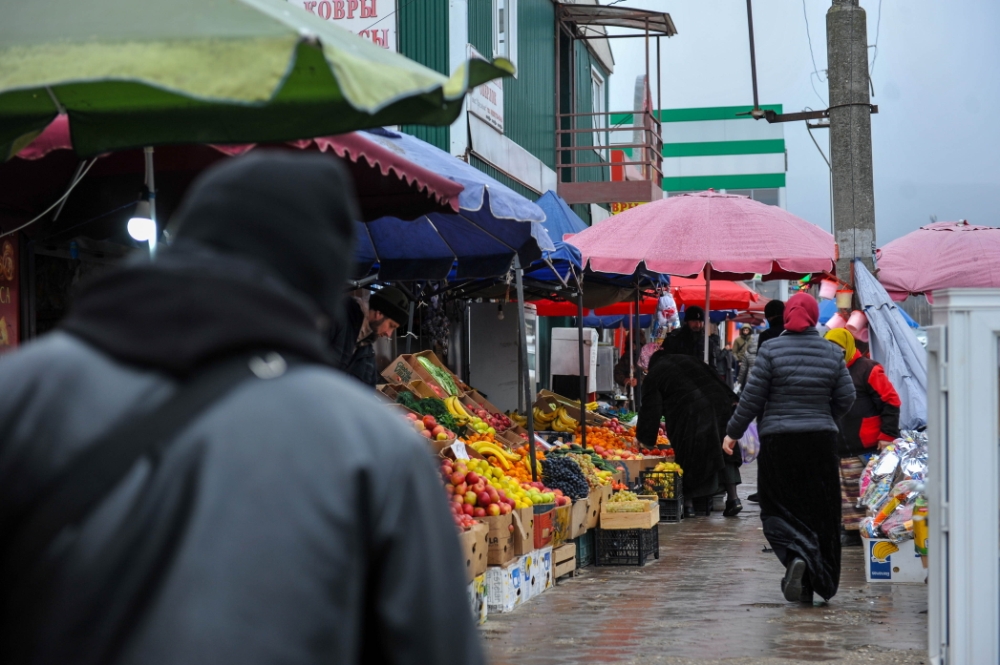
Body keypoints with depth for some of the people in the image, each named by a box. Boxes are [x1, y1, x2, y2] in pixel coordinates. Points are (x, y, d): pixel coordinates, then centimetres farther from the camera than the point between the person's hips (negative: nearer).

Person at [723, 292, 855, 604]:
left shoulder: (770, 350, -6)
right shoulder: (832, 353, 4)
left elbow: (752, 397, -5)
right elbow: (846, 397, 7)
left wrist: (733, 432, 6)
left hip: (778, 441, -3)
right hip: (821, 441, 3)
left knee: (779, 508, 4)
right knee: (820, 509, 9)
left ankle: (796, 556, -22)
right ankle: (820, 581, 13)